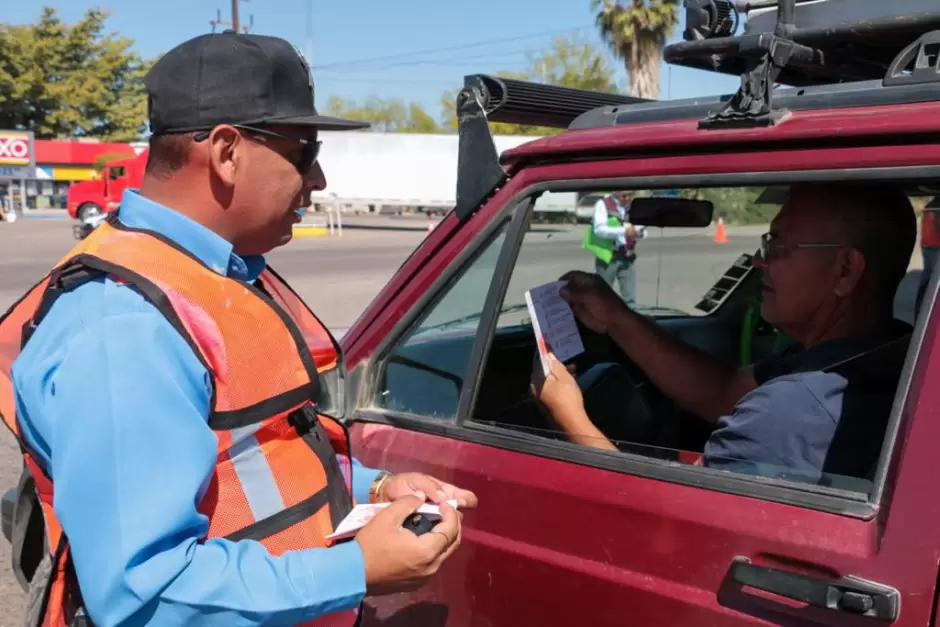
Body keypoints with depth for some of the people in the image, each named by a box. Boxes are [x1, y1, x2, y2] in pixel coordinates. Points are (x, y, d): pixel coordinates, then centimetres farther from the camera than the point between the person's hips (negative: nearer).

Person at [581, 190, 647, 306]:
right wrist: (624, 231, -30)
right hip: (607, 257, -3)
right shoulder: (603, 204, -7)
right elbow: (599, 229, -19)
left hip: (627, 257, 4)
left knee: (630, 299, -1)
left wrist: (639, 232, -18)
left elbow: (642, 230, 7)